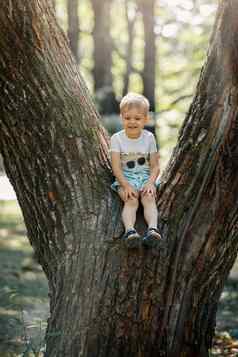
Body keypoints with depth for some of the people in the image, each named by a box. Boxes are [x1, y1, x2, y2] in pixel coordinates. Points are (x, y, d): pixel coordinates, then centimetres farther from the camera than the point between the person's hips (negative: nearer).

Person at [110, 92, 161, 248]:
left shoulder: (149, 138, 2)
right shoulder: (117, 139, -3)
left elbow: (155, 166, 1)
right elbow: (116, 167, -9)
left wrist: (151, 182, -18)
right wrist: (126, 185, -23)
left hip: (146, 177, 1)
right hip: (125, 178, -1)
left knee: (149, 198, -28)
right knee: (131, 201, -29)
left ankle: (153, 229, -49)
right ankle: (130, 231, -51)